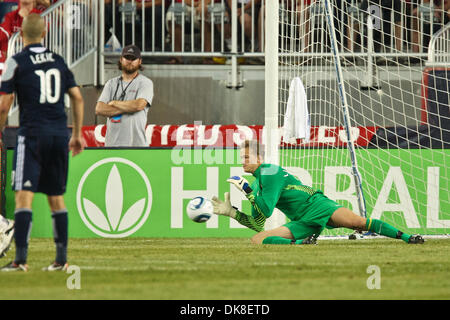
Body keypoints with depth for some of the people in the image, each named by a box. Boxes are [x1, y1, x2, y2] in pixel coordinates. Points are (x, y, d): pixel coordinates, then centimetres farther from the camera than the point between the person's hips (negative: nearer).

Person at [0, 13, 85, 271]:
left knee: (24, 195, -9)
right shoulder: (59, 61, 12)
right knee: (56, 197, 13)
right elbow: (78, 97, 11)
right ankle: (62, 258, 13)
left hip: (32, 134, -5)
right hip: (60, 134, 5)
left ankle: (21, 258, -20)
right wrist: (77, 134, 18)